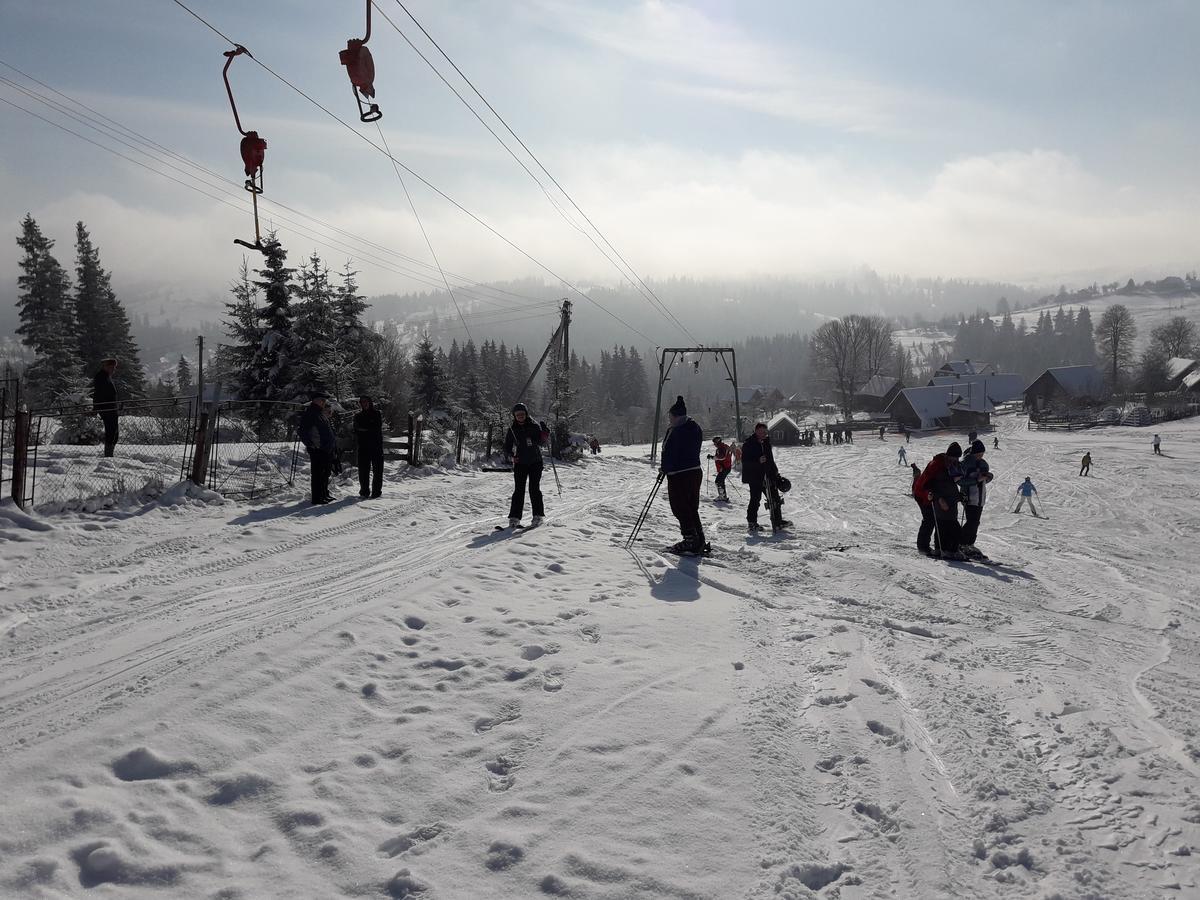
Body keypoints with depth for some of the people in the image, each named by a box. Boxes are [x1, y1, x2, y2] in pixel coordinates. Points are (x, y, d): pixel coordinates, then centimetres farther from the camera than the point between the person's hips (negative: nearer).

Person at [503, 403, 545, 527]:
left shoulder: (534, 426, 0)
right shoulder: (512, 429, 5)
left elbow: (540, 442, -7)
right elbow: (507, 445, 10)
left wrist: (545, 436, -29)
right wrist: (509, 455, -10)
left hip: (535, 462, -1)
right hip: (520, 462, 1)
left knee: (534, 488, -5)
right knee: (519, 490, -4)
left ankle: (538, 515, 4)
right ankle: (514, 517, -2)